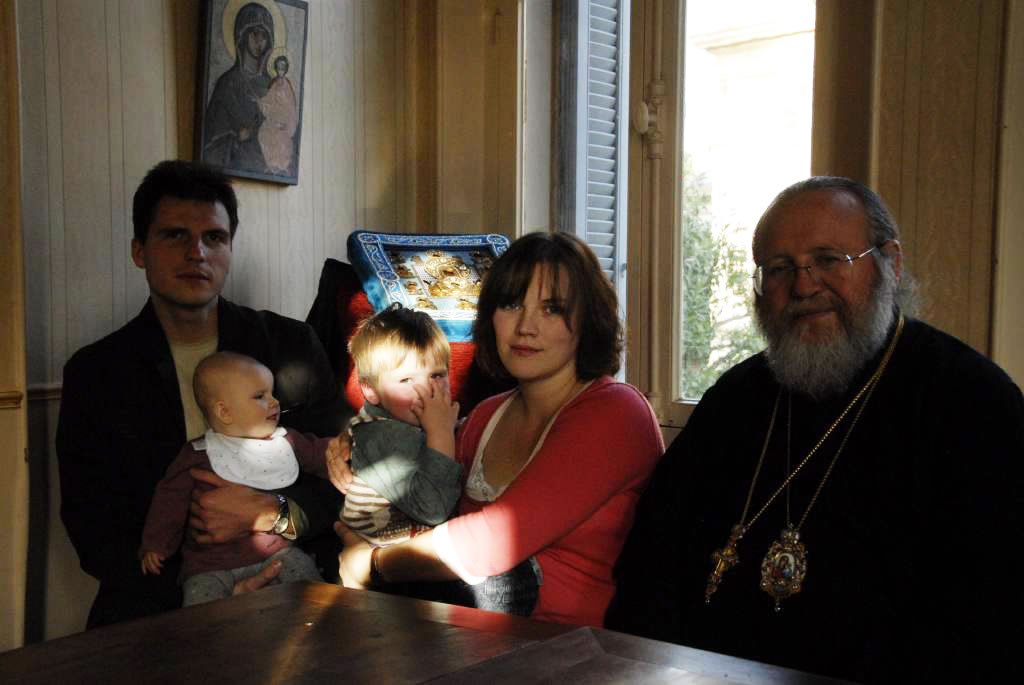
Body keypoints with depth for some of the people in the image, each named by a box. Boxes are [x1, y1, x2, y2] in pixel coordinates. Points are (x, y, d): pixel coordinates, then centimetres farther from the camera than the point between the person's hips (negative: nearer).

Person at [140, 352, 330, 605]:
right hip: (213, 565, -3)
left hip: (276, 550, 3)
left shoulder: (286, 441, 6)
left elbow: (319, 453, 17)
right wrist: (156, 544, -7)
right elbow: (172, 497, -2)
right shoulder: (198, 457, -5)